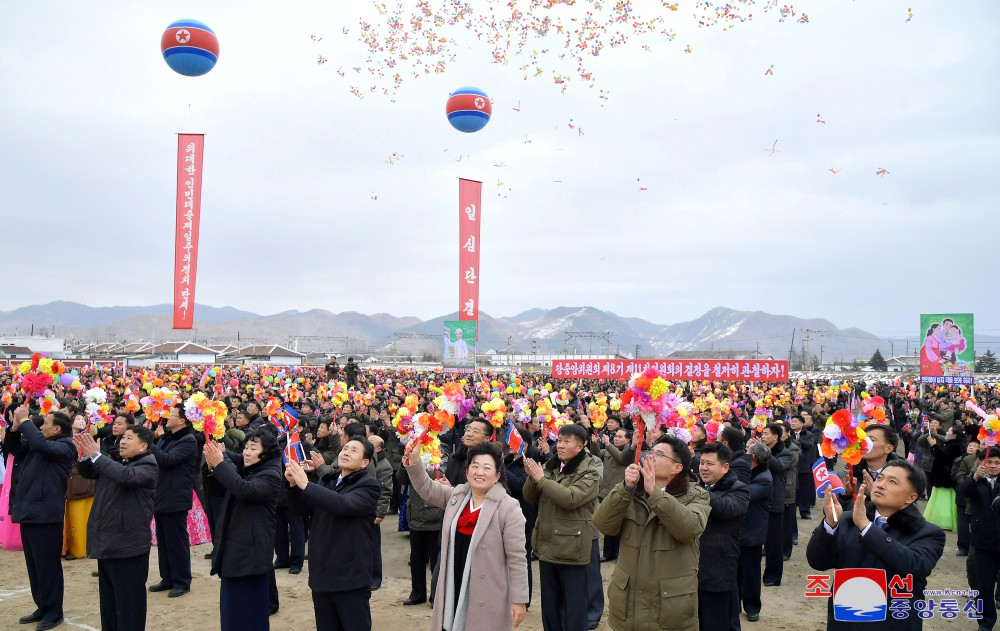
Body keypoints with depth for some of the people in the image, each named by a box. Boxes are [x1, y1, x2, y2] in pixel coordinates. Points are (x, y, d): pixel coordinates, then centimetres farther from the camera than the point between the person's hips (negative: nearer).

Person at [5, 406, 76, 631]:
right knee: (34, 565, 15)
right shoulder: (36, 444, 14)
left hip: (45, 513, -8)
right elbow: (11, 448, 17)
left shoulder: (65, 447, -11)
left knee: (47, 565, -1)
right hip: (29, 511, 8)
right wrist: (15, 426, 0)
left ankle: (54, 612, 9)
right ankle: (42, 607, 25)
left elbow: (40, 444, -27)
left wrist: (25, 420, -16)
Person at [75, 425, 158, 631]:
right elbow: (88, 473, 14)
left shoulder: (147, 466, -11)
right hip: (107, 542, 8)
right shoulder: (114, 462, 14)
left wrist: (96, 455, -26)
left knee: (128, 604, -1)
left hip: (128, 544, -8)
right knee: (108, 603, 19)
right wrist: (85, 455, -5)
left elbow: (126, 476, -29)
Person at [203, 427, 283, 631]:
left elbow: (245, 489, -30)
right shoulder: (242, 467, 10)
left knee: (250, 606, 0)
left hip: (251, 549, -8)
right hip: (232, 544, 8)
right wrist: (212, 466, -10)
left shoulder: (271, 475, -14)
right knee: (231, 604, 15)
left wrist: (220, 464, -29)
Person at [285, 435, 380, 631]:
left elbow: (344, 505, -25)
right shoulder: (326, 480, 12)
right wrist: (294, 484, -12)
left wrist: (306, 484, -25)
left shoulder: (368, 485, -8)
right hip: (322, 574, 6)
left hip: (350, 576, -6)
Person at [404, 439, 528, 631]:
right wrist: (413, 460, -7)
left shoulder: (508, 507, -13)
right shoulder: (456, 495, 6)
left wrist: (519, 600, -13)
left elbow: (517, 559, -12)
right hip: (454, 590, 5)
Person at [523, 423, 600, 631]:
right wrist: (532, 478, -13)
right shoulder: (550, 466, 9)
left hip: (571, 547, -6)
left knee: (573, 603, 3)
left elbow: (570, 498, -26)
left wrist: (541, 479, -23)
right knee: (549, 601, 16)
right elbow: (530, 498, 7)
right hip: (547, 544, 6)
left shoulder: (589, 473, -10)